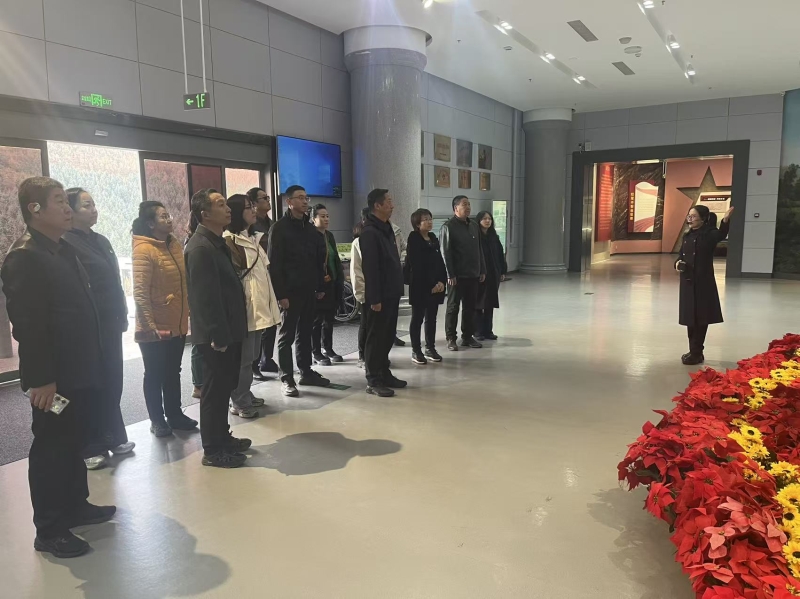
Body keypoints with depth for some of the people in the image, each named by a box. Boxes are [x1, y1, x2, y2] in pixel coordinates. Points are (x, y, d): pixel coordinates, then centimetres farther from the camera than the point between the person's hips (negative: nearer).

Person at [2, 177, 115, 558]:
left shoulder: (65, 251, 12)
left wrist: (92, 363, 15)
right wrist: (41, 379, -21)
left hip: (78, 370, 9)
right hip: (52, 378, -9)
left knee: (73, 443, 19)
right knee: (50, 448, 4)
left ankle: (75, 506, 35)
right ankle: (49, 530, 17)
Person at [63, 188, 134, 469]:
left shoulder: (101, 241, 14)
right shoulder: (66, 244, -12)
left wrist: (122, 317, 14)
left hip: (109, 326, 7)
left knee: (112, 383, 14)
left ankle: (114, 437, 27)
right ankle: (90, 448, 16)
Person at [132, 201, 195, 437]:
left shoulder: (174, 244, 6)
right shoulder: (144, 250, -15)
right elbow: (140, 293, -18)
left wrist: (189, 312, 10)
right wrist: (151, 326, -20)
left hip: (177, 324, 7)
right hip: (155, 328, -6)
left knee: (173, 372, 17)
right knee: (155, 375, 10)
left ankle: (175, 415, 31)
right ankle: (157, 420, 23)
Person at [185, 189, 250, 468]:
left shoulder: (217, 242, 13)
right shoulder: (200, 247, -18)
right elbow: (205, 297, -23)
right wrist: (218, 336, -22)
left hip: (228, 331, 10)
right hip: (216, 336, -10)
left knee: (224, 387, 18)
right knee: (215, 391, 1)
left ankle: (222, 438, 32)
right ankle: (213, 451, 13)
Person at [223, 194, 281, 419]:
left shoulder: (255, 237, 17)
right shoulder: (229, 240, -9)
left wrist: (269, 303, 19)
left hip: (259, 305, 8)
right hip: (244, 306, -8)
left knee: (251, 355, 16)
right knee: (243, 357, -2)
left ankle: (246, 395, 27)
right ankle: (239, 402, 9)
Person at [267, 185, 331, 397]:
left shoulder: (311, 229, 14)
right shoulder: (279, 229, -7)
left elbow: (319, 260, 17)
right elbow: (274, 264, -12)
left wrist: (320, 287, 11)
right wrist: (281, 293, -18)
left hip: (309, 290, 7)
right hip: (290, 292, -6)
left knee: (305, 334, 14)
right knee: (287, 336, 1)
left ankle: (306, 372, 24)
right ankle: (286, 379, 7)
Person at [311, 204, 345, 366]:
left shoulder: (329, 235, 13)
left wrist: (339, 278, 8)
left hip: (332, 283, 7)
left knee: (329, 318, 12)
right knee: (316, 319, 1)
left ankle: (328, 349, 23)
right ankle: (316, 353, 9)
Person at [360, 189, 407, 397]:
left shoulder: (386, 229, 15)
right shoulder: (370, 233, -15)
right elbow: (370, 268, -20)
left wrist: (397, 289, 16)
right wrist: (374, 298, -22)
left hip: (391, 294, 9)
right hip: (379, 296, -9)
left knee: (388, 336, 14)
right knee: (376, 337, -2)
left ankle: (384, 374, 25)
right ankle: (373, 381, 6)